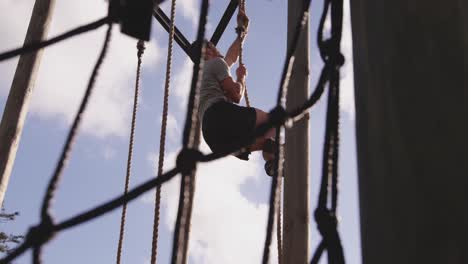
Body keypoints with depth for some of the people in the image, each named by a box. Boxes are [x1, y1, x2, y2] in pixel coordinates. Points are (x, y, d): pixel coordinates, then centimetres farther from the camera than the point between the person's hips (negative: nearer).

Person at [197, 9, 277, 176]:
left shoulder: (201, 72, 38)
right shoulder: (216, 62, 11)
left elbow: (231, 58, 51)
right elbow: (236, 95, 2)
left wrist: (242, 33, 57)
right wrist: (241, 77, 21)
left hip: (211, 134, 8)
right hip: (220, 114, -8)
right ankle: (270, 146, -37)